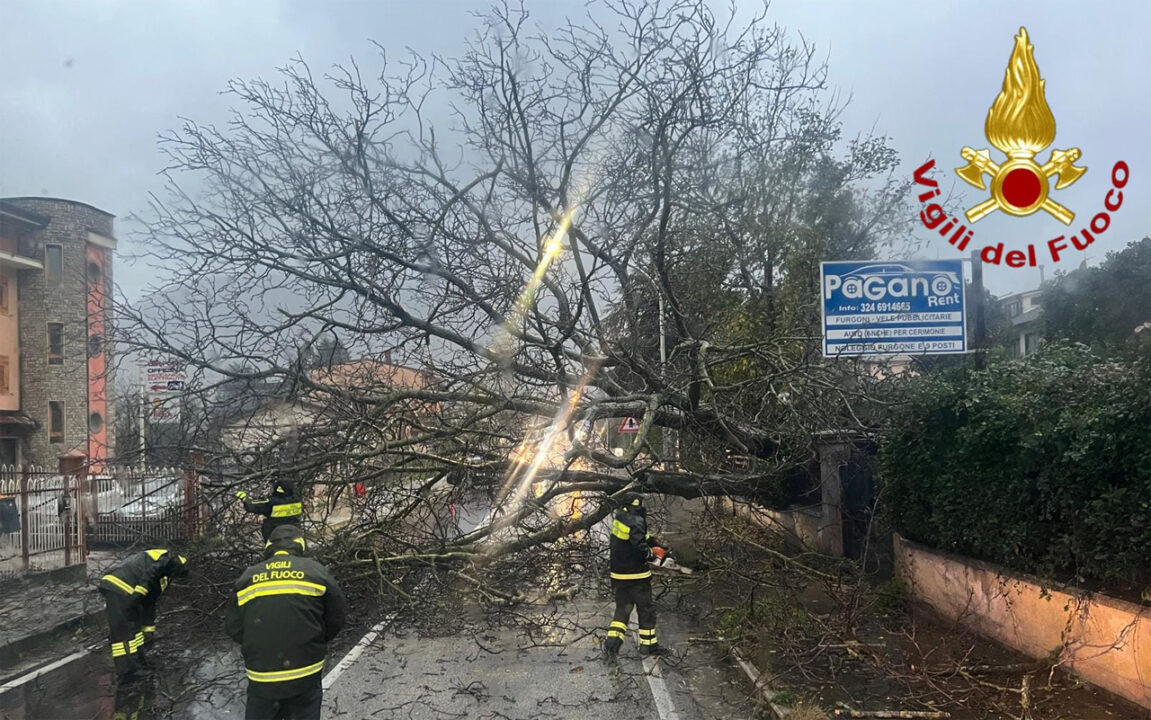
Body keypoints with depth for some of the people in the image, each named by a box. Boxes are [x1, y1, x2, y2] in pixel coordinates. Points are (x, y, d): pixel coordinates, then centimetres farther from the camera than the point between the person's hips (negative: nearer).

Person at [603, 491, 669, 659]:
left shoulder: (619, 516, 4)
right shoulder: (636, 522, -22)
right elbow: (641, 549, -26)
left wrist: (655, 545, 9)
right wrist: (652, 553, -6)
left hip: (618, 574, 7)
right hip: (636, 576, -7)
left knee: (622, 608, 14)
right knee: (646, 609, 9)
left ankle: (613, 639, 0)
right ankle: (648, 644, 19)